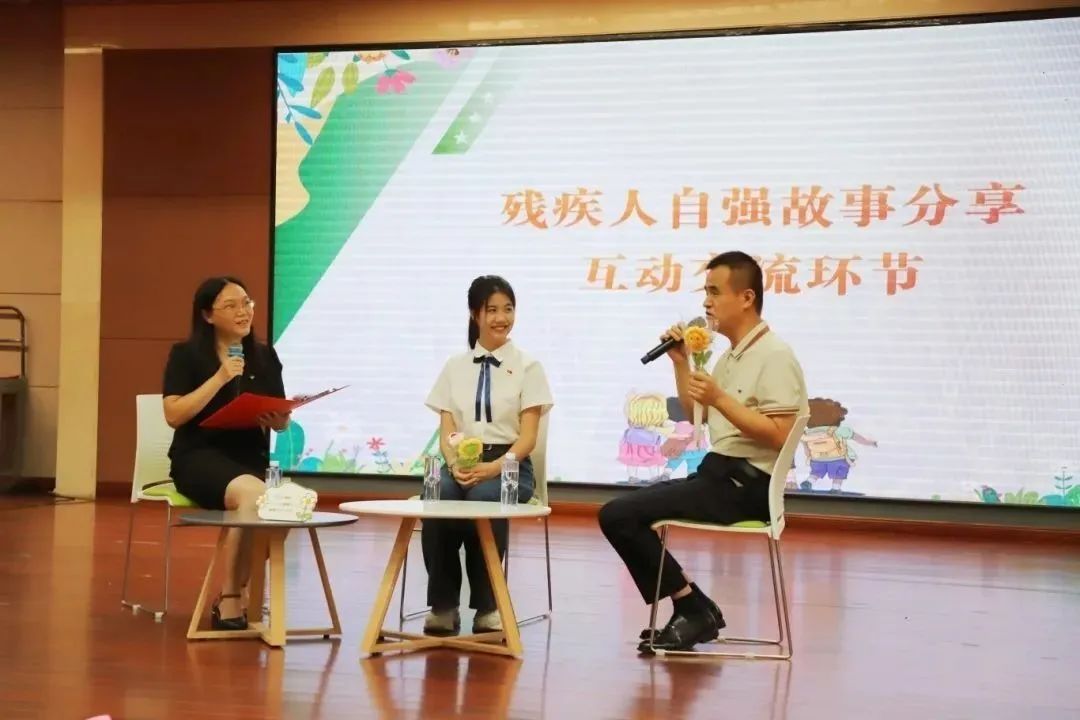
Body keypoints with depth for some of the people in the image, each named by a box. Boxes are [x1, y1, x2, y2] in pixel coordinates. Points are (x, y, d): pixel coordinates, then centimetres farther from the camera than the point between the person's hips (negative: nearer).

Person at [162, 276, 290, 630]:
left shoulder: (265, 356, 14)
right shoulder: (186, 354, 3)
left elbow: (283, 421, 15)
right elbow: (174, 415, -9)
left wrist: (277, 420, -10)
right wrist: (219, 379, -15)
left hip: (251, 457, 4)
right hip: (200, 456, -4)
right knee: (252, 494, -36)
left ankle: (232, 597, -14)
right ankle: (231, 598, -21)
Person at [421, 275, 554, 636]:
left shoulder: (527, 367, 5)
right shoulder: (455, 367, 13)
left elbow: (528, 437, -3)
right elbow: (446, 431, 6)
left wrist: (493, 468, -21)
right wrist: (455, 464, -16)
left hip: (509, 465, -2)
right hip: (461, 462, 2)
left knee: (484, 499, -37)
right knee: (437, 498, -34)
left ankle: (487, 606, -24)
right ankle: (442, 605, -22)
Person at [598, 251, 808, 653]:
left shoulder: (774, 356, -13)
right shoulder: (731, 355, 17)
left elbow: (778, 436, -22)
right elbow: (696, 416, 26)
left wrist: (720, 398, -26)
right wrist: (681, 362, 14)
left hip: (745, 485, -10)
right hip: (718, 475, 10)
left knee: (619, 515, -17)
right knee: (619, 513, 11)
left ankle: (696, 609, -7)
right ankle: (690, 612, 5)